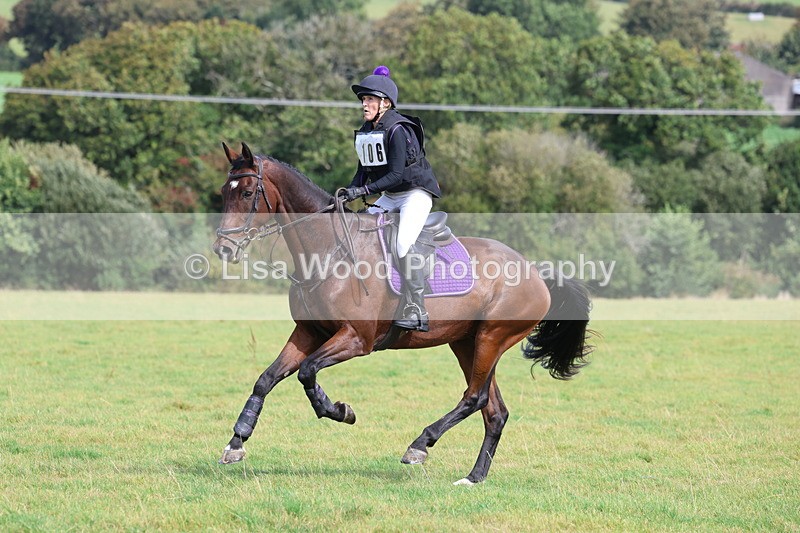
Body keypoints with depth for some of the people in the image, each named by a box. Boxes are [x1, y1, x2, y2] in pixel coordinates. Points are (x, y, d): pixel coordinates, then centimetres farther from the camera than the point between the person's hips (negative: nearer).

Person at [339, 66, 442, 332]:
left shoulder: (397, 130, -20)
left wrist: (364, 190, -30)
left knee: (403, 244, -25)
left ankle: (416, 313, -25)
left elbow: (396, 174, -24)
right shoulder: (365, 131, 6)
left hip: (416, 193, -9)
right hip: (389, 197, 9)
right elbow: (364, 170, 10)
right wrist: (349, 193, -6)